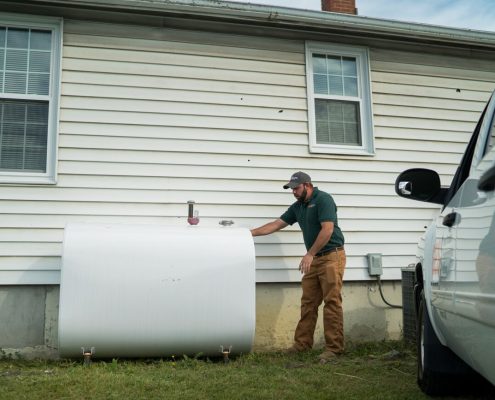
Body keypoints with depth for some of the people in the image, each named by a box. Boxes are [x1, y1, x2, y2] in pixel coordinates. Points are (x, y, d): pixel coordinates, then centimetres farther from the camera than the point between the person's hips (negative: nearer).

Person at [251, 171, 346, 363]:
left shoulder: (323, 199, -12)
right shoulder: (298, 207, 13)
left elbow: (327, 230, -20)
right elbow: (276, 224, 15)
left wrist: (310, 254, -20)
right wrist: (251, 232, 10)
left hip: (331, 257, -8)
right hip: (314, 259, 8)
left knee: (332, 302, -6)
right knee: (308, 303, 8)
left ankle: (334, 347, -1)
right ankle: (302, 343, 14)